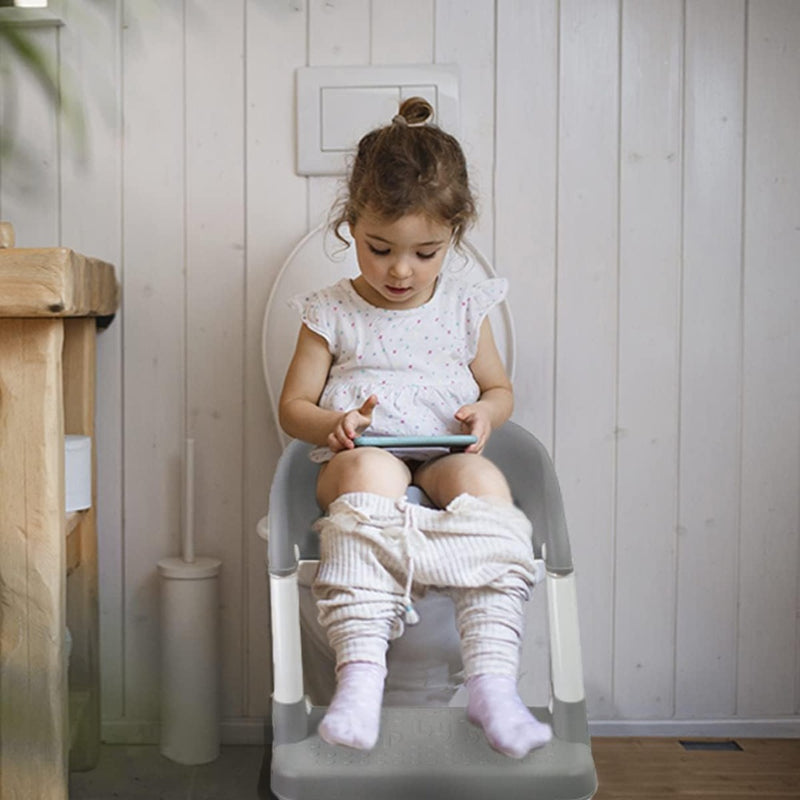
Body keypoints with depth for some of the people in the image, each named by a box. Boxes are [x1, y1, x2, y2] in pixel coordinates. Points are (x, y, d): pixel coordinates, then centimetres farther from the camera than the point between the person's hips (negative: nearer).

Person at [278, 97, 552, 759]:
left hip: (446, 459, 2)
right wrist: (333, 424, -13)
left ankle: (492, 681, -37)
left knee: (484, 479, -33)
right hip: (358, 460, -1)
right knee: (371, 468, -38)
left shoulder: (465, 307, 12)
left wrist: (486, 413, -4)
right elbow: (293, 405, 10)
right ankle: (360, 672, -43)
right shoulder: (331, 315, 6)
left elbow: (499, 386, 21)